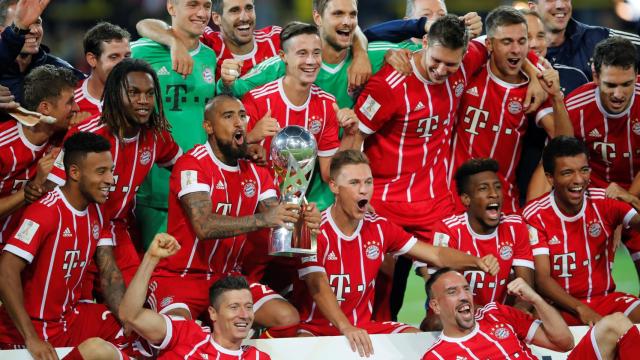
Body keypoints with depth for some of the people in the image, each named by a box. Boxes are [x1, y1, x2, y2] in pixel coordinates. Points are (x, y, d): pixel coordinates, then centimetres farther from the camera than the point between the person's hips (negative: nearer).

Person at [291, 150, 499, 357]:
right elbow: (318, 286, -24)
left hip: (362, 325, 6)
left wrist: (476, 262, -18)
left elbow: (435, 255, 2)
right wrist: (346, 328, -41)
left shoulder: (380, 229, 4)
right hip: (315, 328, -6)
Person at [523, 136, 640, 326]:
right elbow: (542, 279, -15)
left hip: (606, 298, 2)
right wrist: (582, 310, -28)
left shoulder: (604, 202, -4)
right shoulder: (536, 215, -11)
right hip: (561, 306, -1)